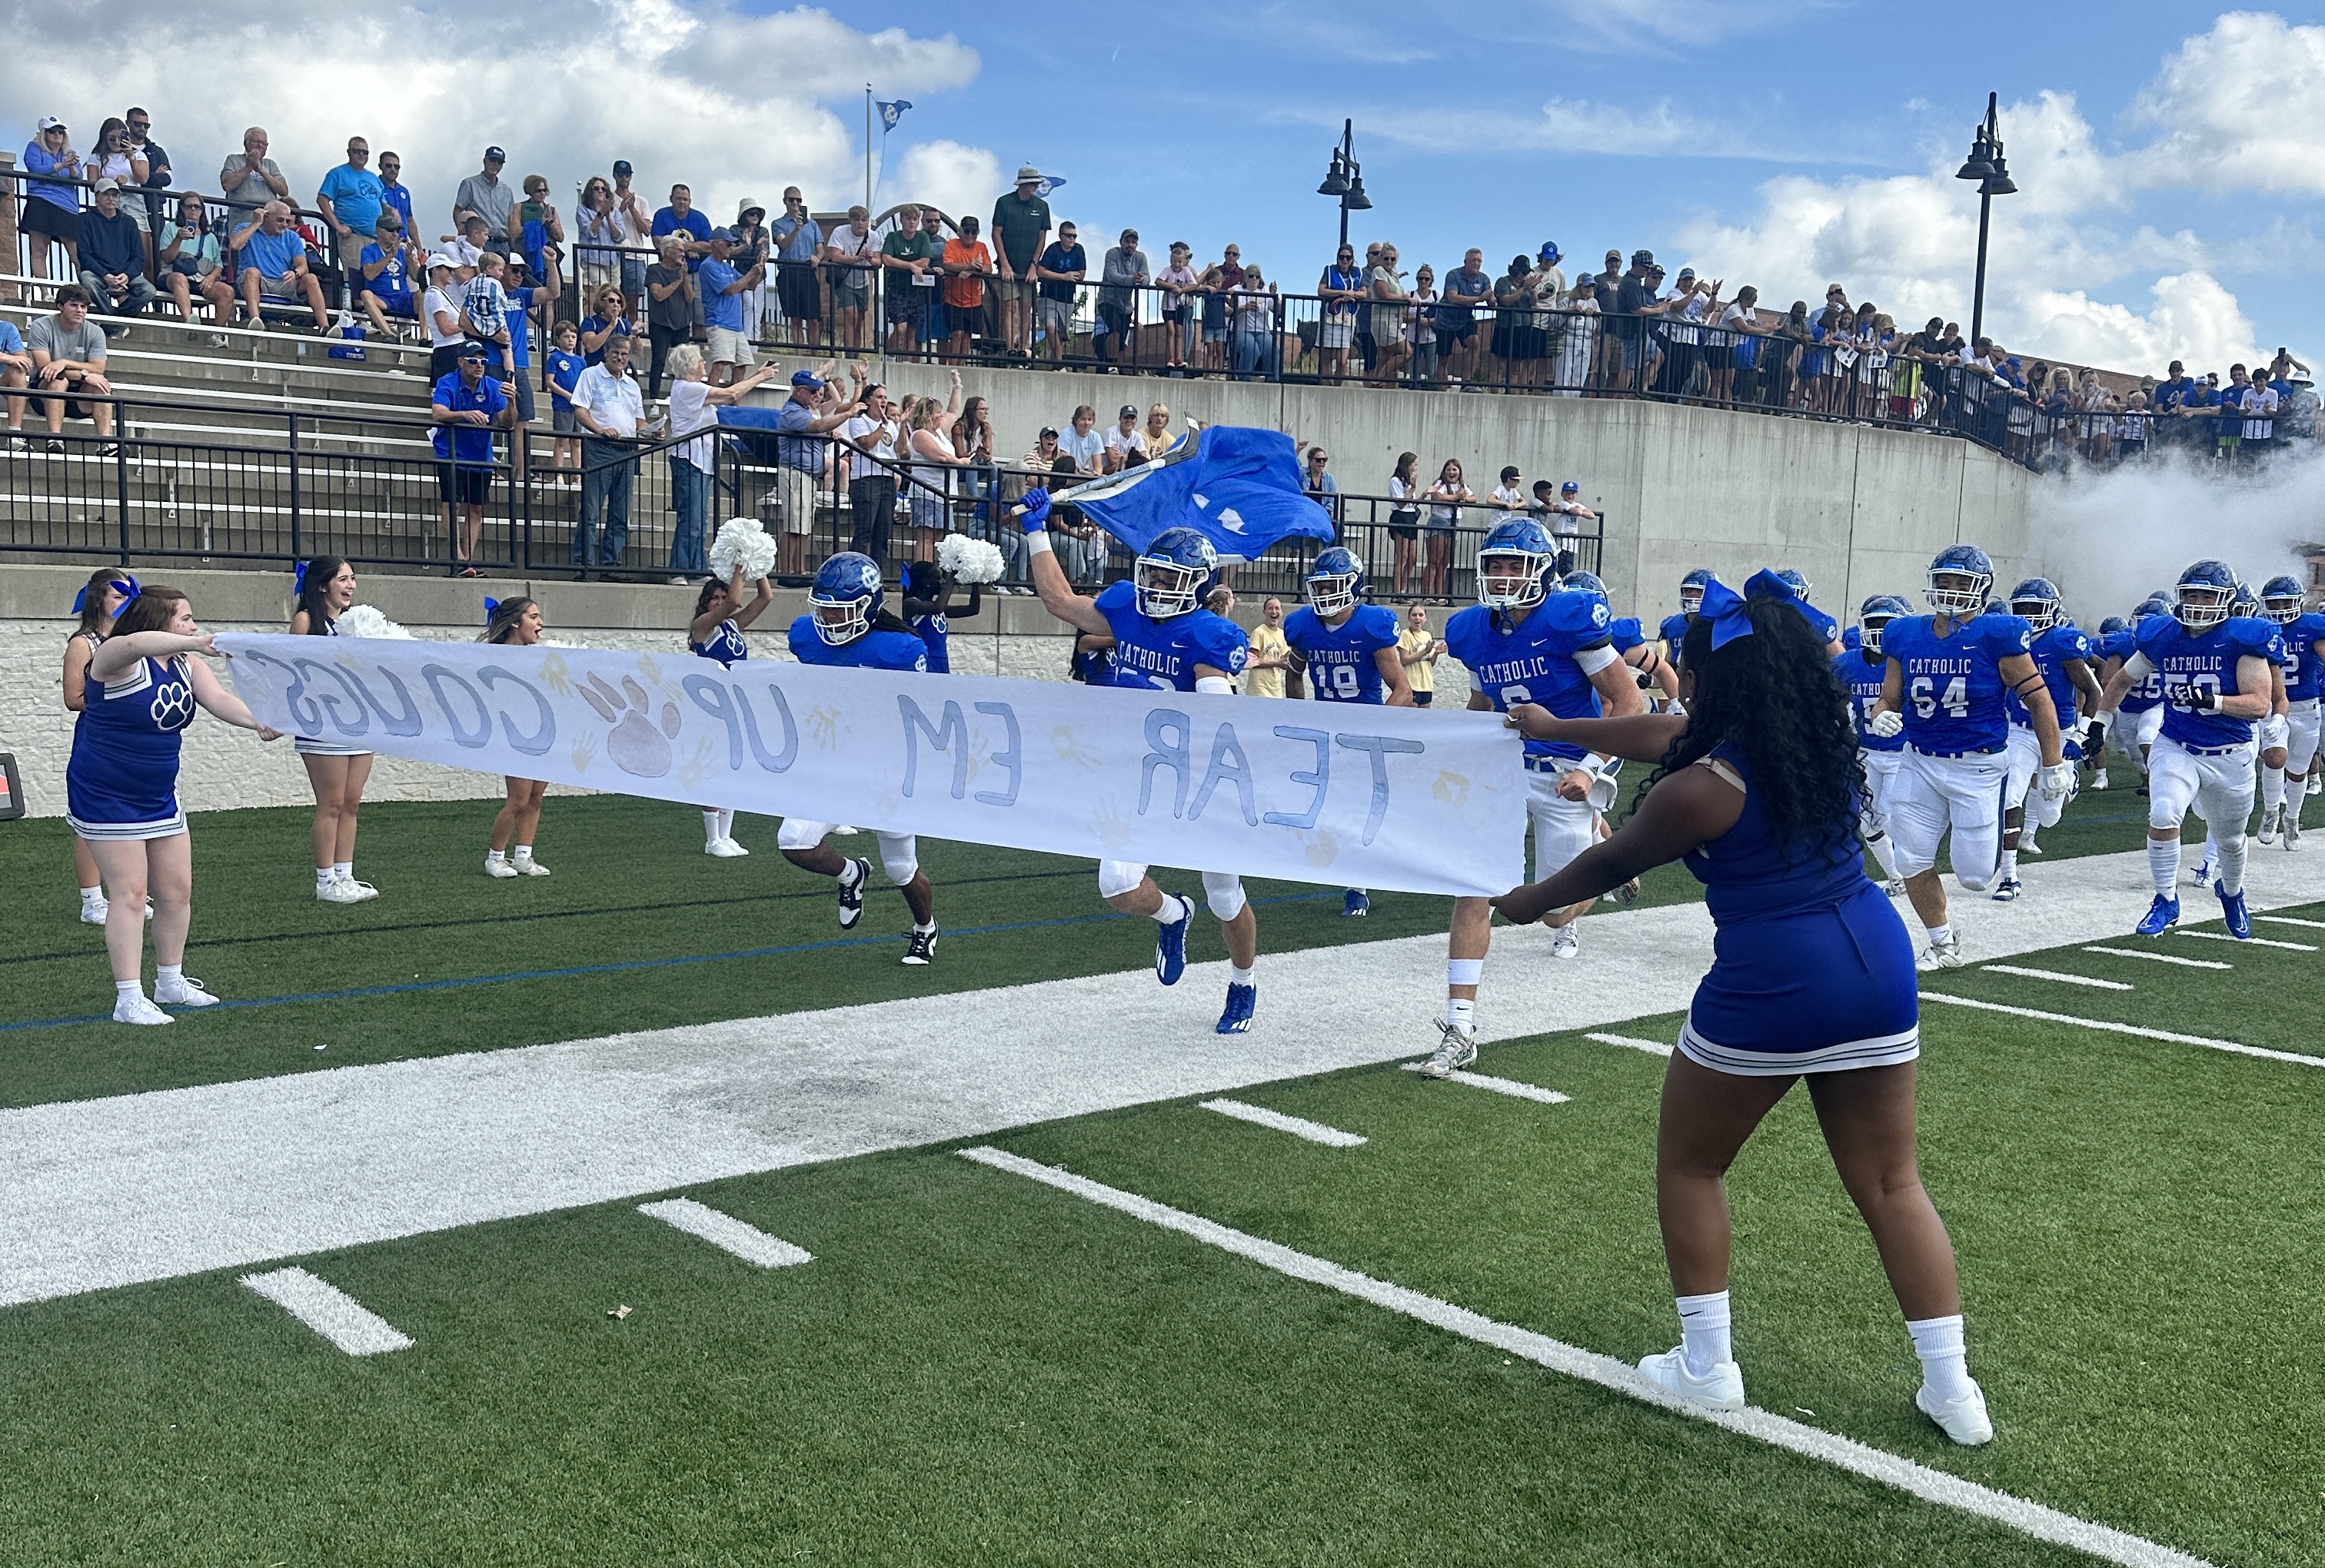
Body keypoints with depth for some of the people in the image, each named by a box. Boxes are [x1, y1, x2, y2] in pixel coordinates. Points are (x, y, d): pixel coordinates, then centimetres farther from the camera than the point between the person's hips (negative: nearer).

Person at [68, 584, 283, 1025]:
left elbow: (220, 700, -13)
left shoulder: (186, 667, 3)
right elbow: (135, 643, -42)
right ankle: (129, 1000, -4)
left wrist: (258, 721, -34)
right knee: (130, 892, -9)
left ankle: (170, 982, 27)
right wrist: (196, 641, -57)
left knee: (177, 889, 11)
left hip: (159, 795, 7)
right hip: (106, 796, -7)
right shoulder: (117, 658, -17)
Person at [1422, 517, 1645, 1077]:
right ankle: (1460, 1027, -5)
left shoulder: (1572, 620, -16)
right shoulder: (1473, 632, 1)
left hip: (1566, 777, -4)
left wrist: (1592, 769, -20)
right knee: (1474, 889, -10)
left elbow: (1629, 702, -13)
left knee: (1555, 909, 4)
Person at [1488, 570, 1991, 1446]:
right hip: (1877, 963, 7)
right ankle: (1951, 1388, 16)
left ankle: (1706, 1367, 19)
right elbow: (1668, 736, 22)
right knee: (1890, 1184, 14)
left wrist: (1527, 901, 23)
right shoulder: (1819, 737, 9)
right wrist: (1556, 729, 33)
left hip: (1768, 988, -7)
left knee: (1688, 1166, 14)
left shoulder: (1702, 788, -14)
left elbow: (1610, 864, 3)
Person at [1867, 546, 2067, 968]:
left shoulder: (1996, 637, -13)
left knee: (1975, 876, -3)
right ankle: (1943, 945, 25)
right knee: (1913, 862, 4)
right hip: (1920, 763, 4)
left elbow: (2039, 700, -7)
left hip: (1978, 767, -4)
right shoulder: (1906, 637, -1)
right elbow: (1889, 700, 7)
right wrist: (1881, 717, -17)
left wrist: (2053, 764, -5)